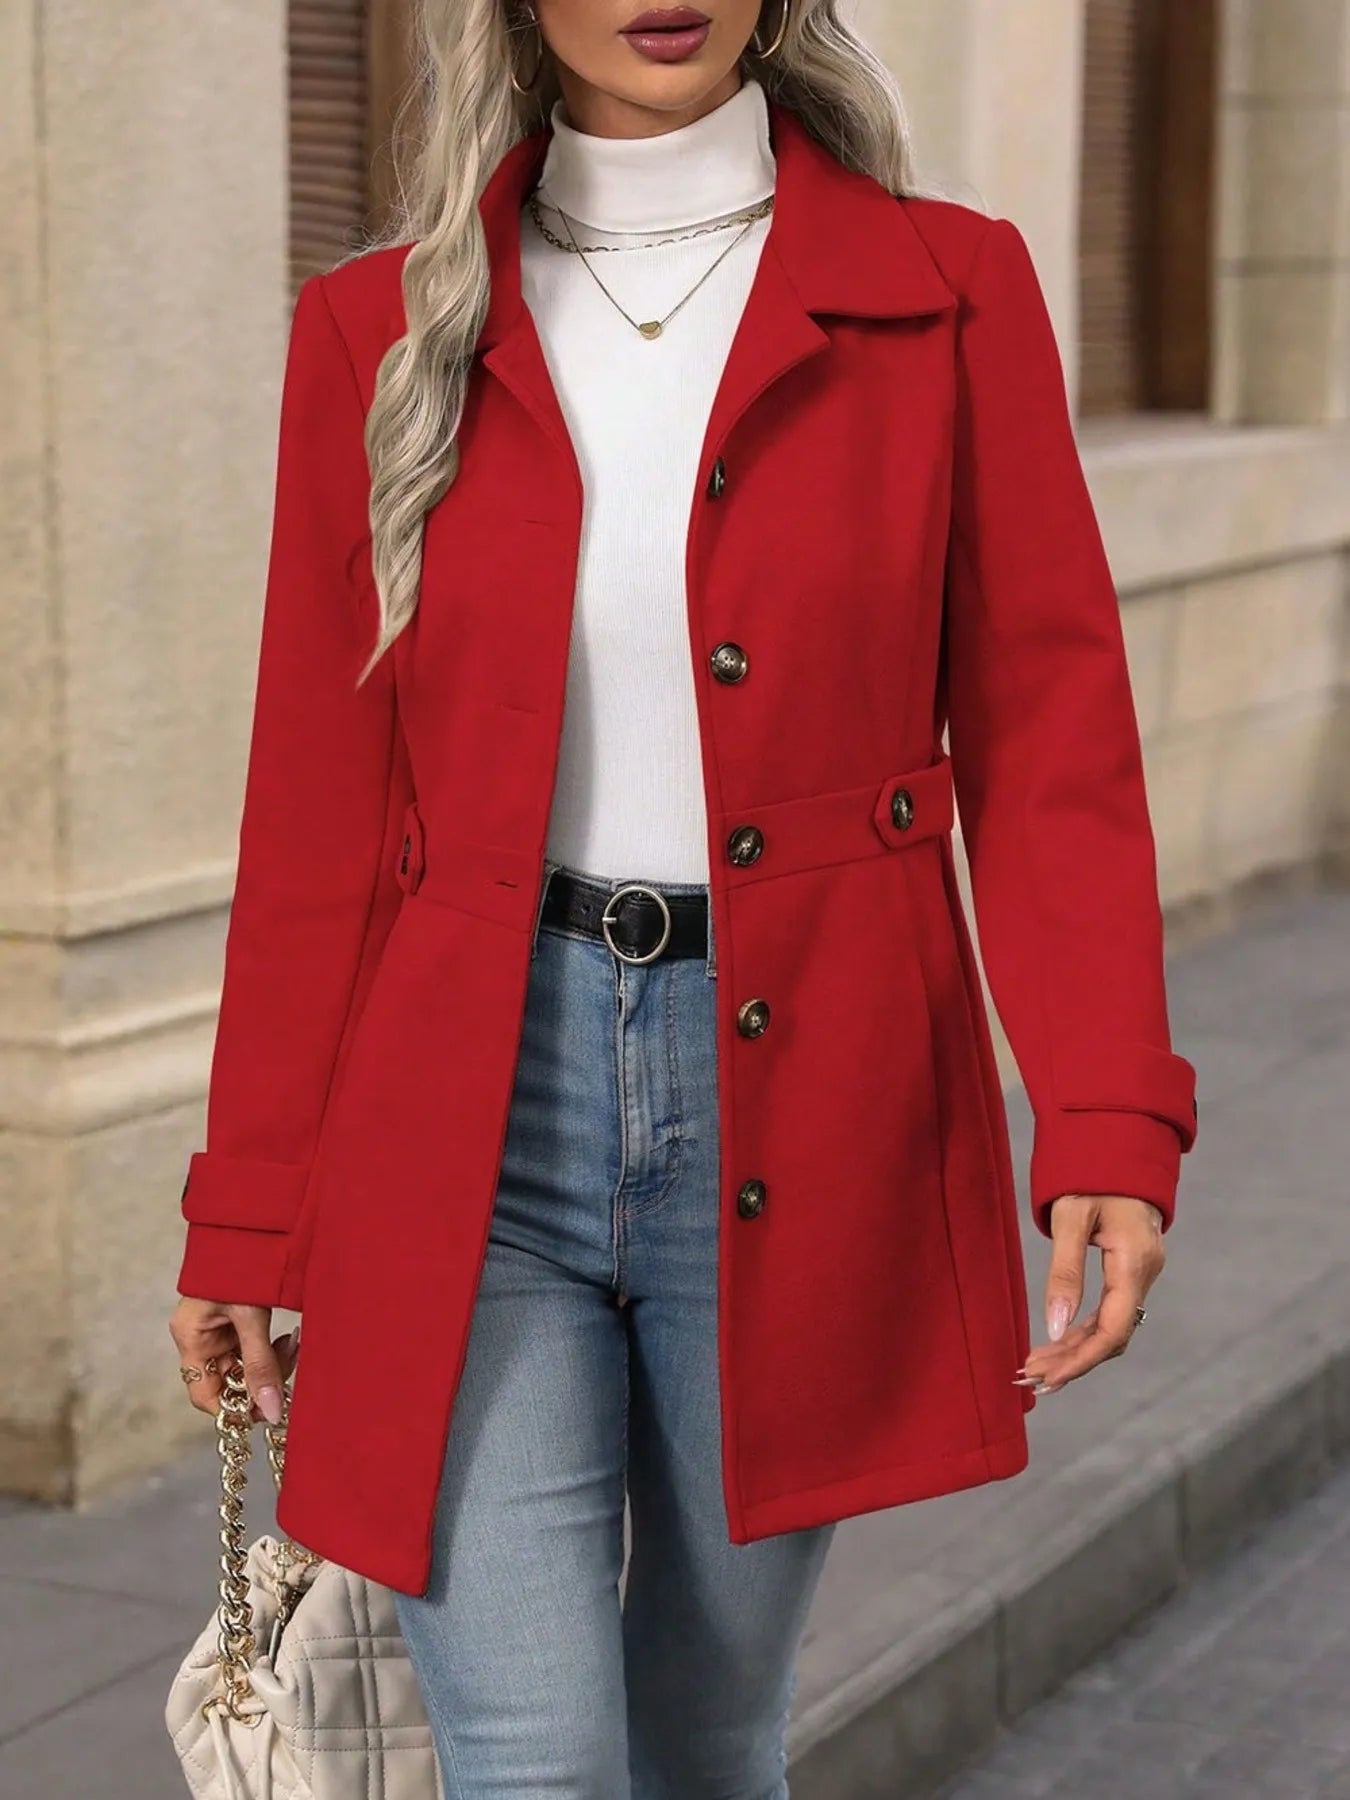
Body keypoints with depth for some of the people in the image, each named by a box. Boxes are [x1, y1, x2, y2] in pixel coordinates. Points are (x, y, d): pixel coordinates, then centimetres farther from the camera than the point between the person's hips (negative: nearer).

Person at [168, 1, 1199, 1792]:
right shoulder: (381, 332, 3)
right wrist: (249, 1215, 6)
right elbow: (319, 811, 5)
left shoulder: (948, 294, 0)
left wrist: (1109, 1124, -16)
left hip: (801, 1110, 0)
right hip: (479, 1110, 0)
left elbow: (1048, 739, -3)